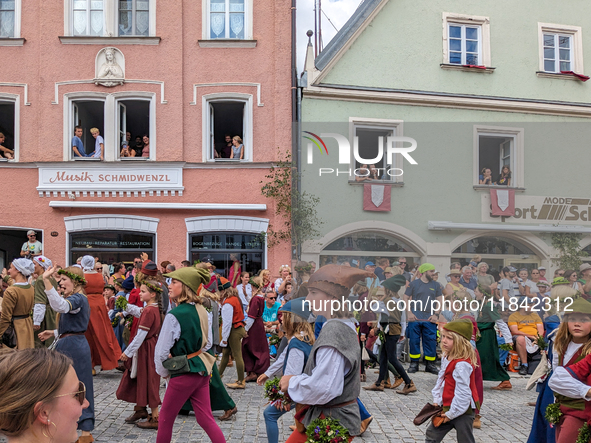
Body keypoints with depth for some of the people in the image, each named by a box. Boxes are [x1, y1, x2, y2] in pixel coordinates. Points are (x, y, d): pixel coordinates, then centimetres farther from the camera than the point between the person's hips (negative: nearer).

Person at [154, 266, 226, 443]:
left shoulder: (174, 315, -21)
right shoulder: (201, 311, 2)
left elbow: (161, 352, -18)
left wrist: (164, 373, 0)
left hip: (184, 374, -7)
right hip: (202, 369, 7)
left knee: (165, 419, 14)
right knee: (206, 418, 13)